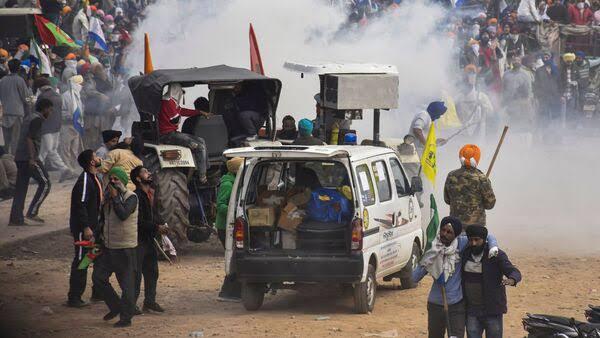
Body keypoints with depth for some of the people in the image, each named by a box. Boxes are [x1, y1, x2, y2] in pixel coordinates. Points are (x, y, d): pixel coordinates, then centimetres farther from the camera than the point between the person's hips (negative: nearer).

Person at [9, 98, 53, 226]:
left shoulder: (30, 118, 20)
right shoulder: (37, 120, -9)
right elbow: (29, 139, -19)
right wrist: (32, 159, -23)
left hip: (20, 158, 9)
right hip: (29, 158, -9)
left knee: (21, 189, 8)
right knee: (45, 183, -2)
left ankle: (15, 218, 5)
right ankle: (32, 212, -6)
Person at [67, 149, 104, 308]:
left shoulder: (95, 179, 14)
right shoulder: (85, 179, -17)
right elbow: (80, 205, -23)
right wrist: (86, 227, -25)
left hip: (94, 226, 10)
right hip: (83, 228, -10)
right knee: (81, 262, -7)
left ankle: (98, 292, 26)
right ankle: (74, 297, -4)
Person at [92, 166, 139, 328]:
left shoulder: (131, 197, -10)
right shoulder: (107, 197, 12)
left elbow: (123, 215, -27)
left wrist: (115, 197, -21)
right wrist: (101, 237, 17)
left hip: (125, 248, -8)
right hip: (108, 247, 8)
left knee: (126, 284, -2)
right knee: (98, 276, 6)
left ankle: (126, 317, 6)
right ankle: (115, 307, 21)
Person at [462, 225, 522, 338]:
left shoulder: (497, 255, -11)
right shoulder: (464, 254, 4)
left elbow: (515, 272, -20)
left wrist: (511, 280, -42)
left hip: (492, 311, -4)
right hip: (471, 310, 4)